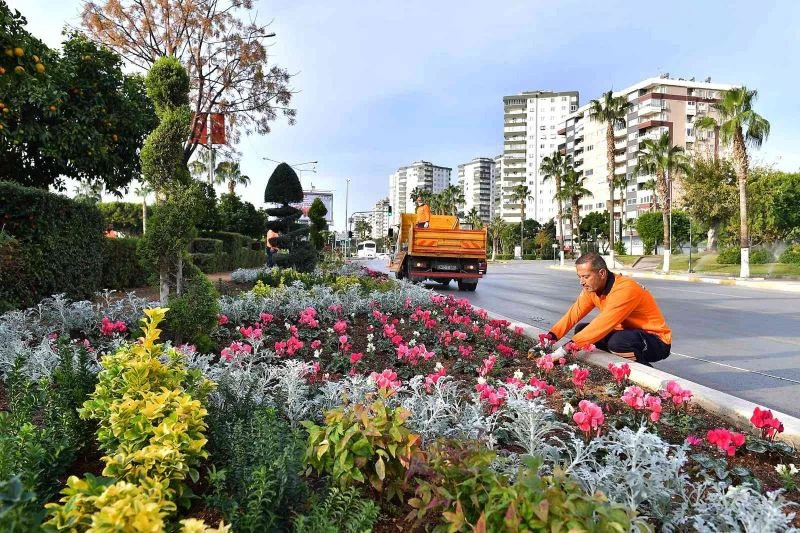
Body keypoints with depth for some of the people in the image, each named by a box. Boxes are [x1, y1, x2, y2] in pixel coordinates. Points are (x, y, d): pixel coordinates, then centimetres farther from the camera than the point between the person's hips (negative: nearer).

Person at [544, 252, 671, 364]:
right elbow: (573, 314, -11)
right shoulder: (591, 288, -5)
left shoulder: (625, 289, -29)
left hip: (657, 341, -8)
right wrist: (551, 336, -27)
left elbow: (604, 324, -36)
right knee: (581, 330, -2)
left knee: (617, 341, -35)